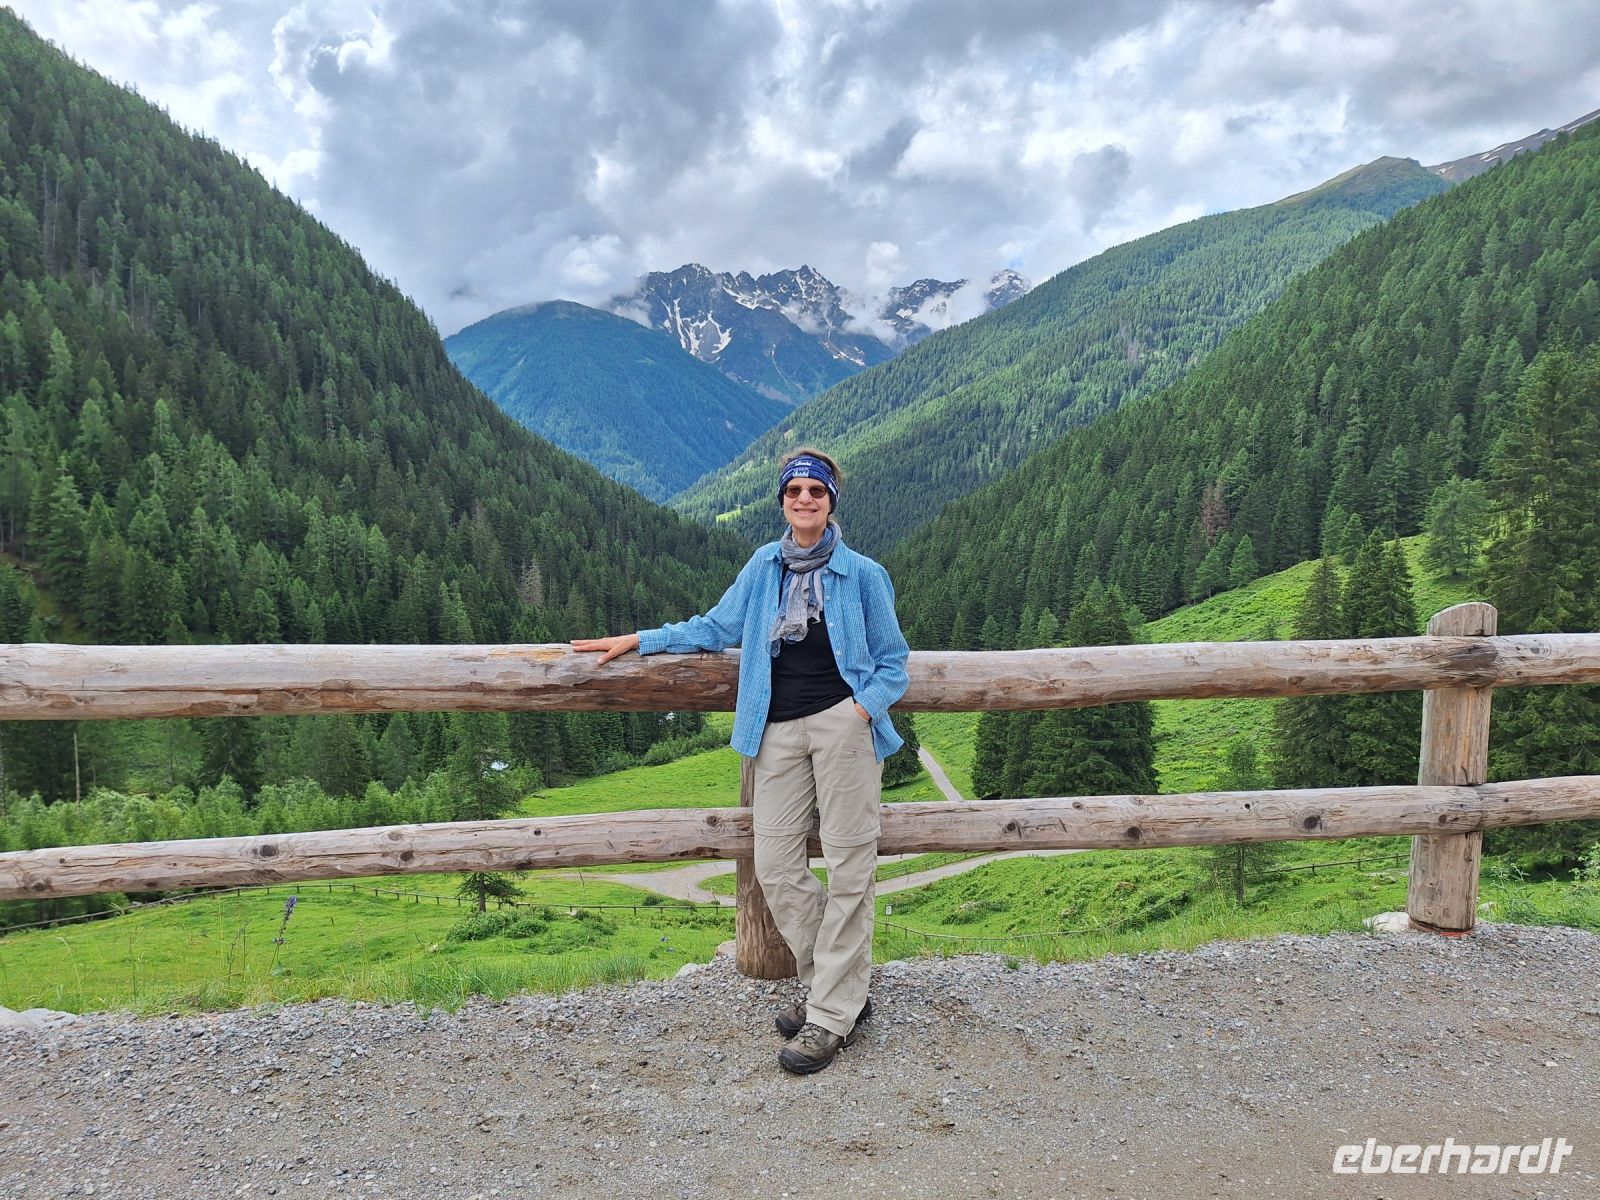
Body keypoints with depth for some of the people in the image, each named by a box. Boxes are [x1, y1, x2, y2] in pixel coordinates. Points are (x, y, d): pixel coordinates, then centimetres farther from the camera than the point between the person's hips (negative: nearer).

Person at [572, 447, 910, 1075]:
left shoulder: (862, 575, 2)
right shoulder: (764, 565, 12)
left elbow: (892, 661, 8)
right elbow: (717, 627, 21)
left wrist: (862, 709, -10)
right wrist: (637, 640, 17)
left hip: (843, 723, -4)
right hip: (779, 730, 4)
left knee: (847, 865, -4)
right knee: (775, 867, 0)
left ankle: (833, 1014, 5)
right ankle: (836, 986, 18)